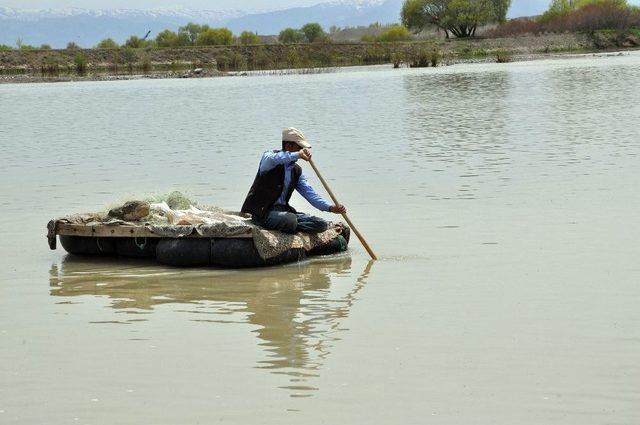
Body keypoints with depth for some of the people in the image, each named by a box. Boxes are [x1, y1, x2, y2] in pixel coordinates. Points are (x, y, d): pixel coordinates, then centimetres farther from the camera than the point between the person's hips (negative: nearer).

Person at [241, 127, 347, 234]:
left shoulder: (297, 171, 15)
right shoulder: (269, 156, -6)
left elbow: (309, 193, 10)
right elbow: (270, 159, -33)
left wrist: (330, 208, -6)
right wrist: (297, 155, -43)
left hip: (283, 210, 7)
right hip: (262, 212, -7)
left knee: (321, 224, -9)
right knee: (290, 220, -38)